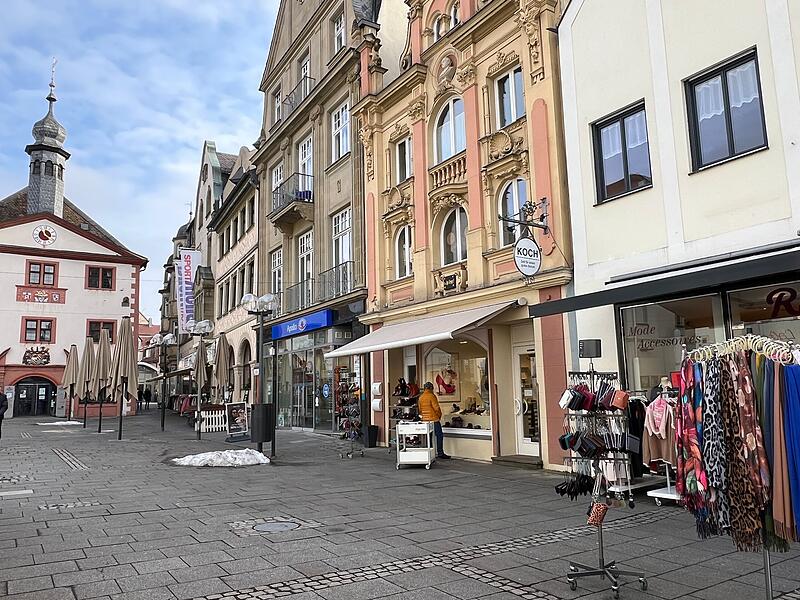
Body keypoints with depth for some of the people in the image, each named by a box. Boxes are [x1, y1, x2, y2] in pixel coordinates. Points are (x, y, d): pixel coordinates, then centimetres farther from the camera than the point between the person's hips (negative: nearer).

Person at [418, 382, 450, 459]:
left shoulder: (420, 398, 10)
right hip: (434, 419, -7)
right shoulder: (432, 396, -11)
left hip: (425, 420, 7)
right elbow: (436, 408, -13)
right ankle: (440, 453, -5)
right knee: (439, 435, -2)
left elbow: (420, 409, 13)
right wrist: (439, 415, 3)